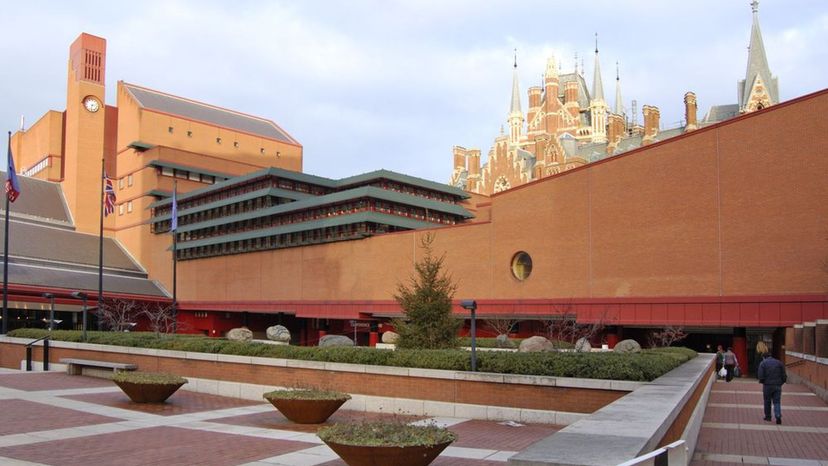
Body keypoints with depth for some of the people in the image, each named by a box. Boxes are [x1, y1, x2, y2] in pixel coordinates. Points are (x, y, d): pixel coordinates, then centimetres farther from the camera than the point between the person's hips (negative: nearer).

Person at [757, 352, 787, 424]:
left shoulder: (763, 363, 0)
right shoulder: (779, 362, 9)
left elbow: (760, 376, -9)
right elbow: (784, 375, 5)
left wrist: (762, 381, 9)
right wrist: (781, 382, 15)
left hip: (767, 385, -2)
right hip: (778, 385, 2)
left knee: (767, 401, 10)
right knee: (777, 402, 3)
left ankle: (768, 416, 18)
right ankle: (778, 417, -12)